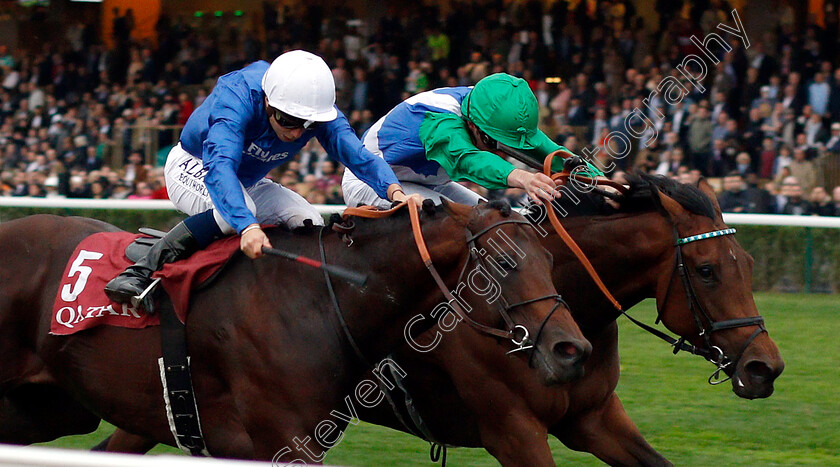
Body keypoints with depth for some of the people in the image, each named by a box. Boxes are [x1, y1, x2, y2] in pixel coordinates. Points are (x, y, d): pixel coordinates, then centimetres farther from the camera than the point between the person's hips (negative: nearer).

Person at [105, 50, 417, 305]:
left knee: (310, 224, -15)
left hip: (250, 183, 6)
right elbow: (219, 167, -52)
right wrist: (247, 226, -68)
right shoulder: (238, 97, -39)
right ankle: (143, 270, -33)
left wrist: (394, 191, -54)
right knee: (236, 211, -36)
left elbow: (356, 153, -32)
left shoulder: (318, 108, -22)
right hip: (193, 168, -6)